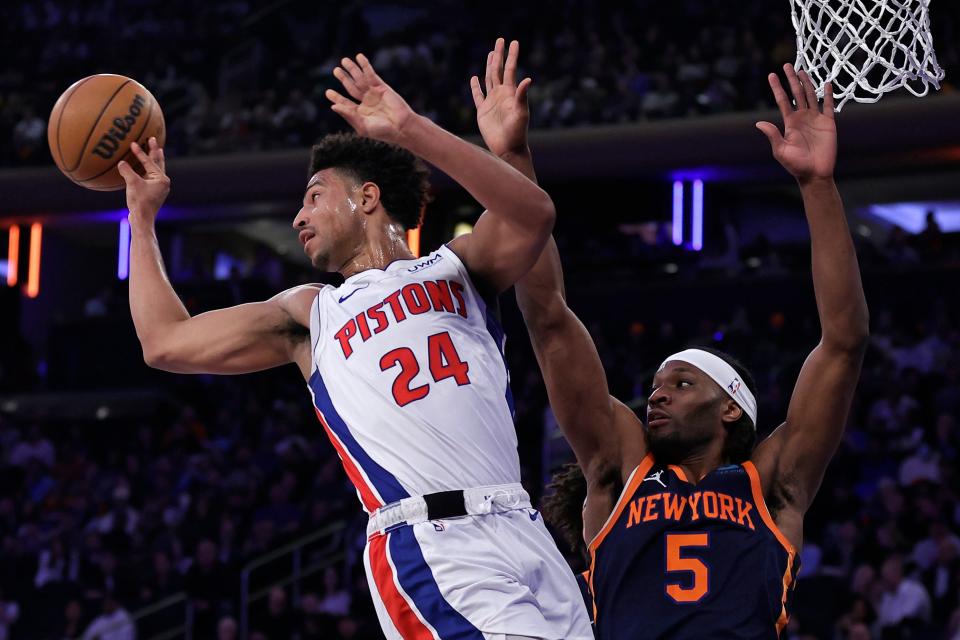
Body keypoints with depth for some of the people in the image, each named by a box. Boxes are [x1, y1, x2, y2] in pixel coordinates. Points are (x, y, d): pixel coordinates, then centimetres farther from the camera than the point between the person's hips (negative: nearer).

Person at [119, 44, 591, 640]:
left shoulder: (454, 270, 18)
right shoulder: (309, 314, 23)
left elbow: (534, 215, -4)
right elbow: (166, 342, 22)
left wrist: (411, 130, -9)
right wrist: (143, 216, 28)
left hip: (521, 533, 2)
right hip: (432, 545, -1)